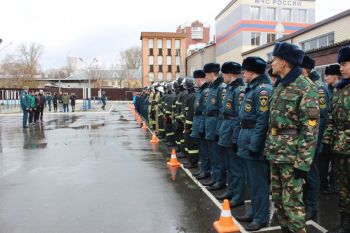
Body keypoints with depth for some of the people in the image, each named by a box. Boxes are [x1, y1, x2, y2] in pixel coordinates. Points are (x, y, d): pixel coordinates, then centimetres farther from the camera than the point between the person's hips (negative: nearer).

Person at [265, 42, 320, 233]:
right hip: (275, 151, 8)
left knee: (292, 201, 1)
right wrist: (269, 147, 14)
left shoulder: (305, 87, -13)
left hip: (292, 154, -8)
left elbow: (310, 128, -17)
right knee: (278, 198, 17)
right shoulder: (280, 86, 12)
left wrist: (303, 162, -19)